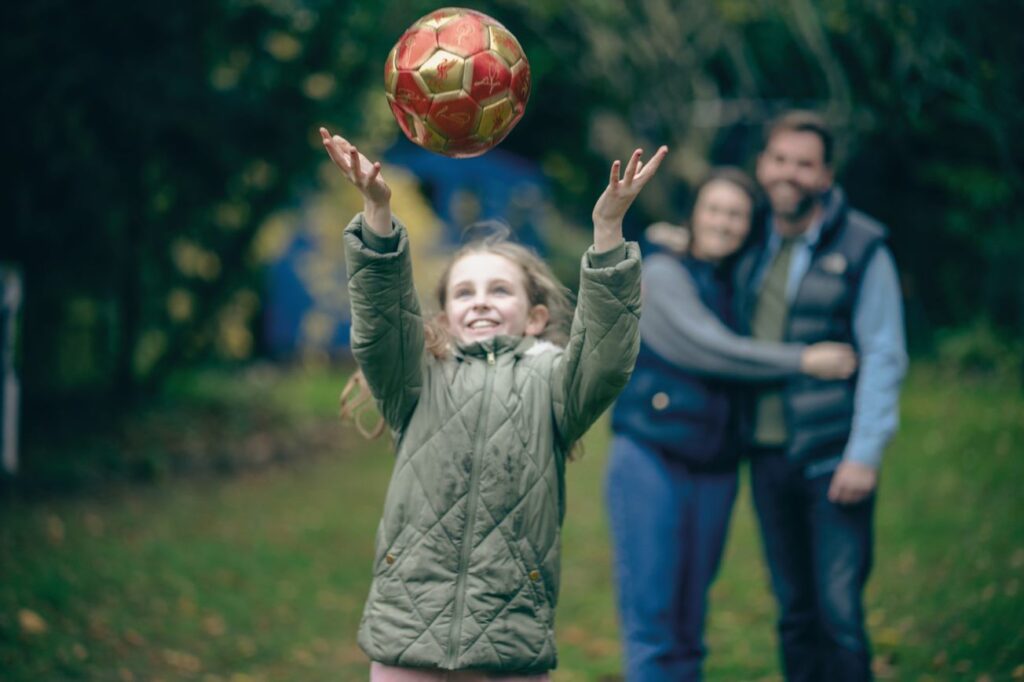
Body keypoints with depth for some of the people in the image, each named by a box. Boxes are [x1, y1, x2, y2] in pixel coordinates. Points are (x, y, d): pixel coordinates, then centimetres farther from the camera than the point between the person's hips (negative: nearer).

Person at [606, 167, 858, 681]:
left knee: (688, 623, 8)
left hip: (713, 473, 6)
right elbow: (710, 349, -16)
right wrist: (803, 360, -17)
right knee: (649, 616, -7)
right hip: (649, 461, -5)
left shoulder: (738, 284, 12)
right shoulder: (664, 273, -6)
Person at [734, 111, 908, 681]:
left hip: (834, 458, -5)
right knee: (795, 612, 10)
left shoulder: (861, 249, -6)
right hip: (767, 453, 5)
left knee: (839, 612, -7)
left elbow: (884, 357, -8)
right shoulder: (753, 245, 10)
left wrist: (865, 456, -14)